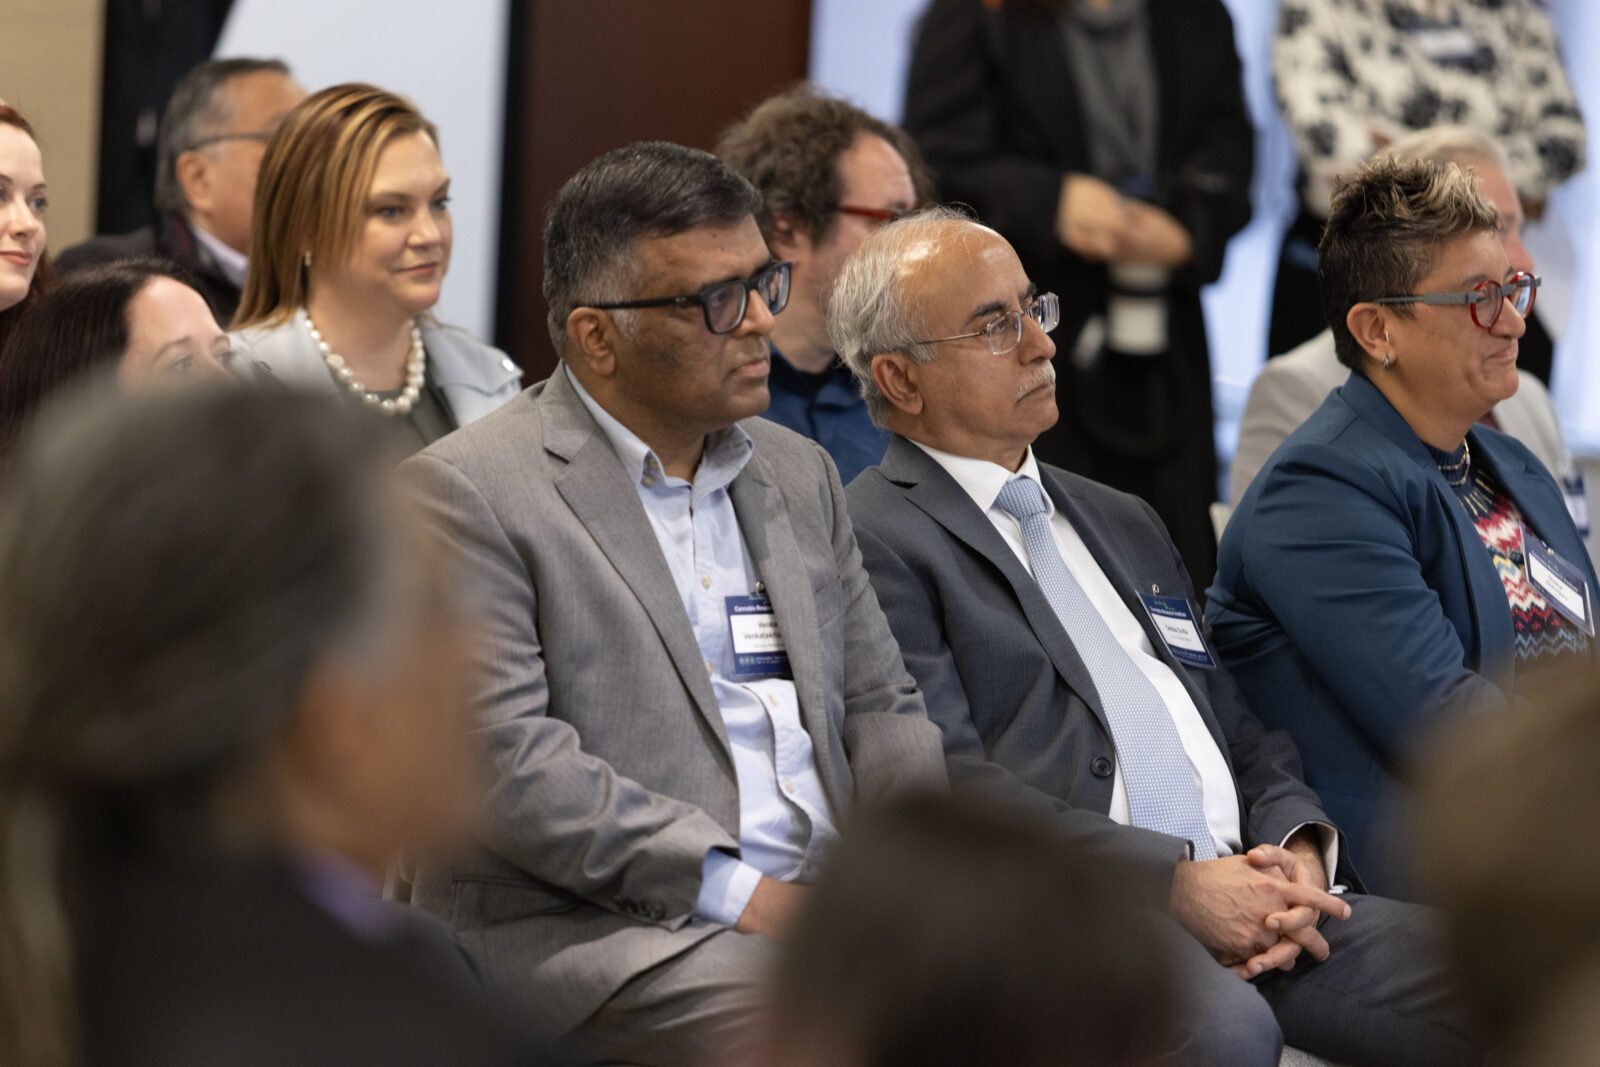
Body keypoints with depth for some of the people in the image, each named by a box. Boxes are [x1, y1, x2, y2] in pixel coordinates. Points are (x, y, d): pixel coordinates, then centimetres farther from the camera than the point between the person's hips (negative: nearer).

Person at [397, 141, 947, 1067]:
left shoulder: (798, 473, 21)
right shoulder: (466, 493, -3)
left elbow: (879, 706, 23)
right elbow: (502, 756, -12)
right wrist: (733, 891, -16)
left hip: (820, 910, 7)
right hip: (589, 929, -7)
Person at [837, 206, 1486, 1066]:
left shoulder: (1124, 523, 29)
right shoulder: (875, 543, 1)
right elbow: (949, 784, -10)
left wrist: (1298, 847, 2)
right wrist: (1180, 882, -16)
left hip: (1240, 890, 8)